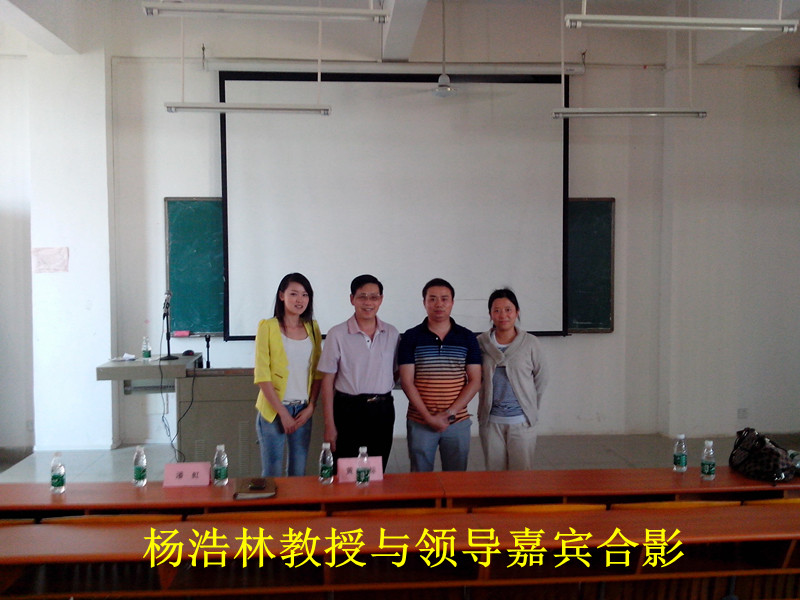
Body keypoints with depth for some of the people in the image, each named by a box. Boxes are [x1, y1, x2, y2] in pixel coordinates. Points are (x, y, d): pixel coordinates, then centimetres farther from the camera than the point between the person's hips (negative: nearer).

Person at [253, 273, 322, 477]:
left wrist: (311, 406, -1)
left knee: (299, 473, 11)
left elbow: (317, 371, 11)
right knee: (272, 475, 2)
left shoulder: (312, 328, 9)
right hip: (273, 410, -4)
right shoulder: (268, 327, -5)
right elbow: (262, 375, -9)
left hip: (303, 411, 4)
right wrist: (283, 413, -10)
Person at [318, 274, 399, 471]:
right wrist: (329, 425, -6)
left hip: (382, 411, 3)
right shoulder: (337, 334, -5)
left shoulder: (392, 334, 4)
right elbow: (328, 381, -4)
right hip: (348, 409, -3)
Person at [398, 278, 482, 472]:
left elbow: (475, 381, 0)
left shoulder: (467, 338, 3)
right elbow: (407, 382, -5)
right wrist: (429, 417, -13)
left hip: (458, 423, 1)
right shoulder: (411, 337, -1)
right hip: (420, 423, -1)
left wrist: (450, 413, -11)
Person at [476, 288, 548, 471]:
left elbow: (541, 378, 7)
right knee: (494, 474, 9)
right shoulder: (481, 342, -2)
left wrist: (531, 407, 9)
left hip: (521, 421, -1)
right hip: (491, 420, 1)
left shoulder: (530, 343, -2)